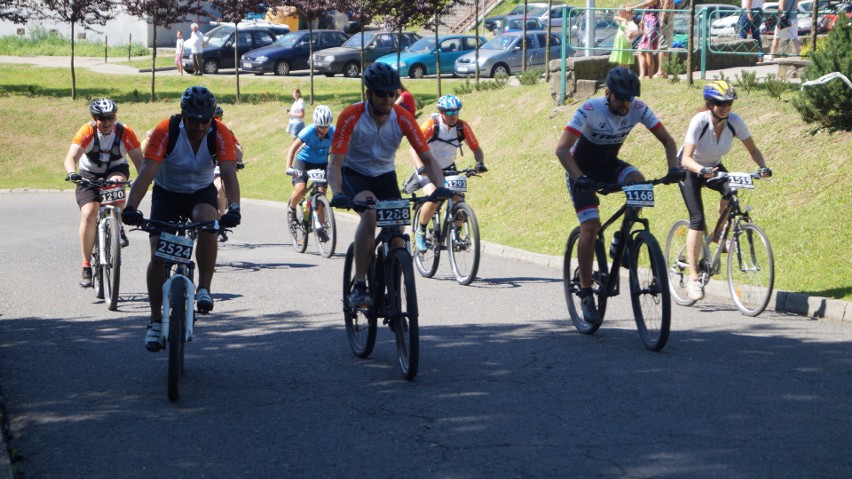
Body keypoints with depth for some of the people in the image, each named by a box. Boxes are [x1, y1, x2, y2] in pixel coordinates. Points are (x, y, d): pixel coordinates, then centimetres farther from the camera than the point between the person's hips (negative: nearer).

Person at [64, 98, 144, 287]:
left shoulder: (125, 133, -20)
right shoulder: (87, 132, -23)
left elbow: (139, 160, -23)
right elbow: (70, 158, -33)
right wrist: (72, 173, -54)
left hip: (116, 170, 0)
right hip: (90, 175, 0)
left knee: (117, 181, -37)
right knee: (88, 214, -20)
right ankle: (86, 267, -10)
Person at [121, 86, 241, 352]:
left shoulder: (220, 135, -23)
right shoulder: (165, 132, -26)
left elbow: (229, 174, -33)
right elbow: (146, 172, -34)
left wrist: (234, 208, -51)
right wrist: (131, 207, -49)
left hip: (201, 193, 0)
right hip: (167, 194, 0)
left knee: (208, 225, -34)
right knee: (158, 255, -12)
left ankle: (204, 289, -20)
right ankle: (156, 321, 2)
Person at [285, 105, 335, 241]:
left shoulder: (333, 132, -20)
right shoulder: (309, 131, -26)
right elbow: (293, 149, -20)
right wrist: (289, 167, -31)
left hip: (322, 163, 2)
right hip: (304, 160, -2)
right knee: (300, 189, -24)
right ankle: (291, 209, 6)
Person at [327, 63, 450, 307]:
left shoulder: (403, 118, -17)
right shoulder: (351, 116, -25)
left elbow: (427, 158, -18)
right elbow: (335, 162, -28)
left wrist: (440, 187, -36)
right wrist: (337, 194, -46)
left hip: (385, 175, 4)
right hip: (354, 174, -3)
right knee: (369, 211, -33)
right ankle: (359, 286, -31)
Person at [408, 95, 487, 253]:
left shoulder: (463, 127, -11)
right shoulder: (431, 125, -22)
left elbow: (476, 148, -8)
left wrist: (480, 163, -29)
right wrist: (420, 167, -46)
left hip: (448, 169, 4)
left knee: (458, 197, -17)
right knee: (433, 198, -26)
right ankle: (420, 232, -5)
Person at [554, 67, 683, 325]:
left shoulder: (638, 109, -18)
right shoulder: (590, 109, -29)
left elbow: (667, 140, -11)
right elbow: (562, 149, -35)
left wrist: (673, 168, -30)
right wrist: (579, 178, -49)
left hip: (609, 165, 4)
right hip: (582, 169, -3)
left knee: (638, 181, -29)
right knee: (590, 226, -18)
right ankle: (585, 293, -8)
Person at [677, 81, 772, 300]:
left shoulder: (735, 121, -20)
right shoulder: (699, 121, -31)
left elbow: (753, 149, -13)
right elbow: (686, 159, -37)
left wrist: (763, 167, -32)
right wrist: (702, 170, -56)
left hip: (714, 167, 4)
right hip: (690, 169, -4)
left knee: (730, 191, -29)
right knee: (697, 219, -17)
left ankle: (718, 234, -2)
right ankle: (693, 278, -13)